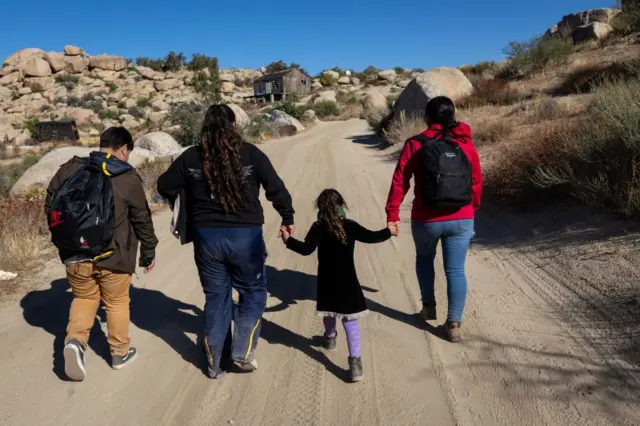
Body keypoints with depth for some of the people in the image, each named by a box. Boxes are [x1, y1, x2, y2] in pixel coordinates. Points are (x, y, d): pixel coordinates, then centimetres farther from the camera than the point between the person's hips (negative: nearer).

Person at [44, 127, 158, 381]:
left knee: (84, 297, 22)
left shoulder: (70, 169, 2)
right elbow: (142, 220, -2)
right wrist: (149, 252, 11)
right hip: (113, 256, -3)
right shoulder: (128, 179, -8)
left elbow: (51, 204, 8)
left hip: (75, 254, 3)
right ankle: (120, 352, 26)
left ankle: (75, 341, 0)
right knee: (117, 303, 14)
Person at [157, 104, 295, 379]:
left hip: (206, 237, 3)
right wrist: (287, 218, 8)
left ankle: (216, 364, 24)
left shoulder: (191, 157, 0)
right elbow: (276, 188, -5)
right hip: (245, 236, -2)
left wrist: (184, 207, 26)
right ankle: (243, 351, 9)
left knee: (216, 298, 15)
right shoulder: (250, 153, -6)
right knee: (254, 292, 17)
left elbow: (164, 186, 9)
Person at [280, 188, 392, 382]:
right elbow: (371, 237, 4)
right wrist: (389, 231, 19)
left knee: (329, 312, 26)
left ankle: (330, 338, 52)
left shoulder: (318, 228, -7)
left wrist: (288, 240, -6)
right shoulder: (351, 226, -3)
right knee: (350, 321, -1)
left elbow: (306, 249, -17)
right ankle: (355, 360, -10)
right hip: (347, 282, 0)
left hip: (327, 283, 0)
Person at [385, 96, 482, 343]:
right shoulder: (466, 144, 2)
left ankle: (429, 306, 34)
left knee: (424, 258, 26)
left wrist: (392, 214, -5)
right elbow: (476, 182, 9)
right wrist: (472, 211, 23)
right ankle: (454, 324, 13)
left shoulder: (415, 144, -7)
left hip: (427, 219, -1)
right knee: (456, 270, 9)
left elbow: (400, 181, -10)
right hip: (461, 219, 2)